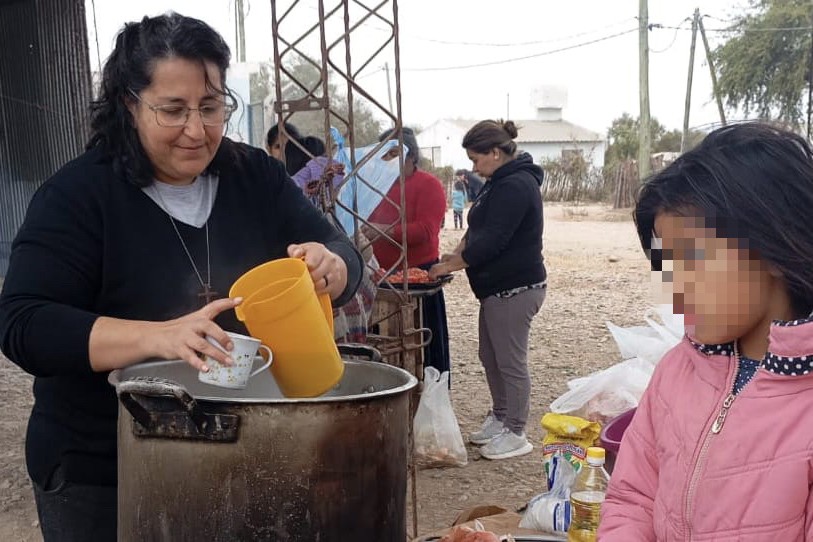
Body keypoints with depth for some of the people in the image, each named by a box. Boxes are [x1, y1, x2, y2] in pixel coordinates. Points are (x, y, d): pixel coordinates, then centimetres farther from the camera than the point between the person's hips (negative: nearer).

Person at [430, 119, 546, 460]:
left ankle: (515, 434, 10)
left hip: (515, 290, -11)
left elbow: (492, 240, -24)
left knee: (510, 362, -1)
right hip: (498, 288, 11)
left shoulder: (516, 186, -20)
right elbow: (478, 228, 20)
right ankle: (500, 419, 31)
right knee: (490, 357, 17)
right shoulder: (500, 182, 14)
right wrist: (456, 253, 5)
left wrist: (451, 266, -15)